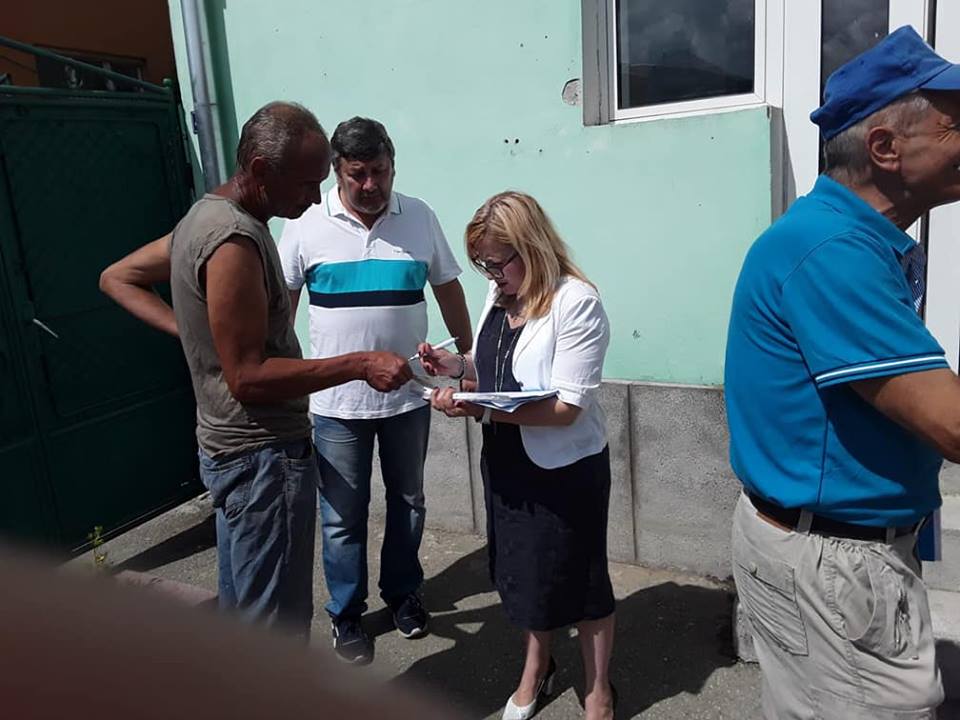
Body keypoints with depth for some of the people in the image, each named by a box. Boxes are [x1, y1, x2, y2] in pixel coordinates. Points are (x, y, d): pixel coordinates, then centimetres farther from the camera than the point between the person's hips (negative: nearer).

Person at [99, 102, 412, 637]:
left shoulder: (207, 216, 7)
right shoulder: (236, 241, -23)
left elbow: (117, 278, 16)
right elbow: (248, 378, -25)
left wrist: (193, 331, 6)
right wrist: (360, 365, -24)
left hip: (232, 448, 10)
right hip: (265, 457, -10)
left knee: (243, 607, 24)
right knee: (277, 623, 3)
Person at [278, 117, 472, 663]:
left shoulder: (420, 217, -1)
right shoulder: (307, 227, -6)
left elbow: (449, 290, 7)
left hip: (408, 394, 2)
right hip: (337, 400, -2)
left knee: (408, 501, 18)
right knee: (343, 515, 9)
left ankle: (403, 592, 40)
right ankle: (346, 614, 30)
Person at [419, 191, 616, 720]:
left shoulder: (576, 303, -21)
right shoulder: (499, 295, 2)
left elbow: (567, 407, -25)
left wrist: (481, 409, -32)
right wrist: (459, 366, -5)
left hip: (565, 468, -7)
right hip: (506, 461, 7)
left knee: (579, 579, 11)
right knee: (524, 571, 22)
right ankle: (537, 665, 48)